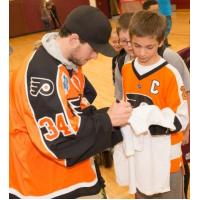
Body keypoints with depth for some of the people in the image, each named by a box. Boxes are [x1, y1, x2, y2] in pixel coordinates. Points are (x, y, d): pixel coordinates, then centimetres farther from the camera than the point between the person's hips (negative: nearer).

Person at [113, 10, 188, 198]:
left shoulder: (170, 75, -17)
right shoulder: (126, 70, 2)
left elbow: (180, 119, -15)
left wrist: (149, 116, -27)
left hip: (164, 157, -5)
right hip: (137, 153, 5)